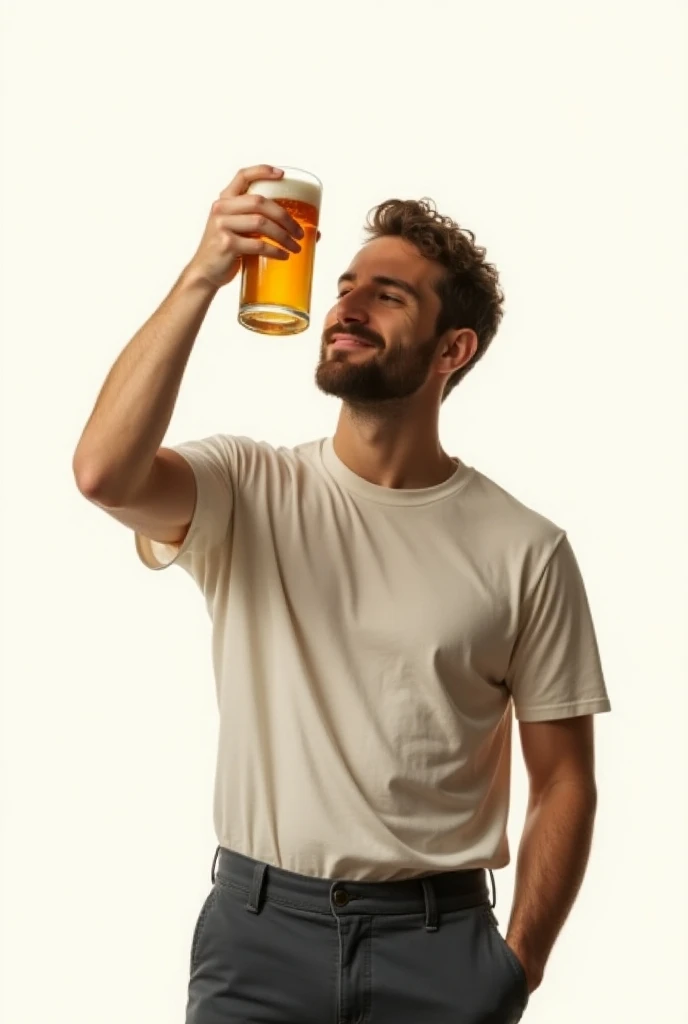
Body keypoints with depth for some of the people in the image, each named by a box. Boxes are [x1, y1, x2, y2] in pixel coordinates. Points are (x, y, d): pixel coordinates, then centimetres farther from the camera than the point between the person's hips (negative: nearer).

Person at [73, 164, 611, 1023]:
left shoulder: (524, 550, -4)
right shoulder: (246, 490, -2)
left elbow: (564, 781, 0)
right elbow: (103, 471, -23)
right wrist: (202, 277, -23)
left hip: (438, 938, 0)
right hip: (256, 925, 1)